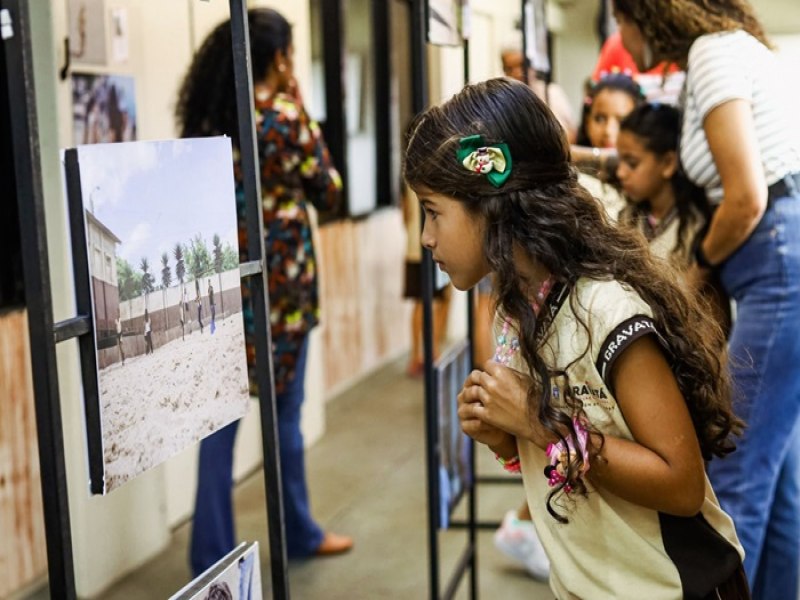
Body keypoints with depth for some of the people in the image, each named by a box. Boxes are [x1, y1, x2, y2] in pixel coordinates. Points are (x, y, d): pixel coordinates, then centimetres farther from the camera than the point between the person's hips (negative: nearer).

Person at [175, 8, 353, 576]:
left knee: (223, 412, 7)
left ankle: (211, 550, 12)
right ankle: (300, 534, 26)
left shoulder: (207, 117, 4)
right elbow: (327, 191, -1)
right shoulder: (287, 115, -11)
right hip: (278, 276, -4)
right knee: (285, 411, 9)